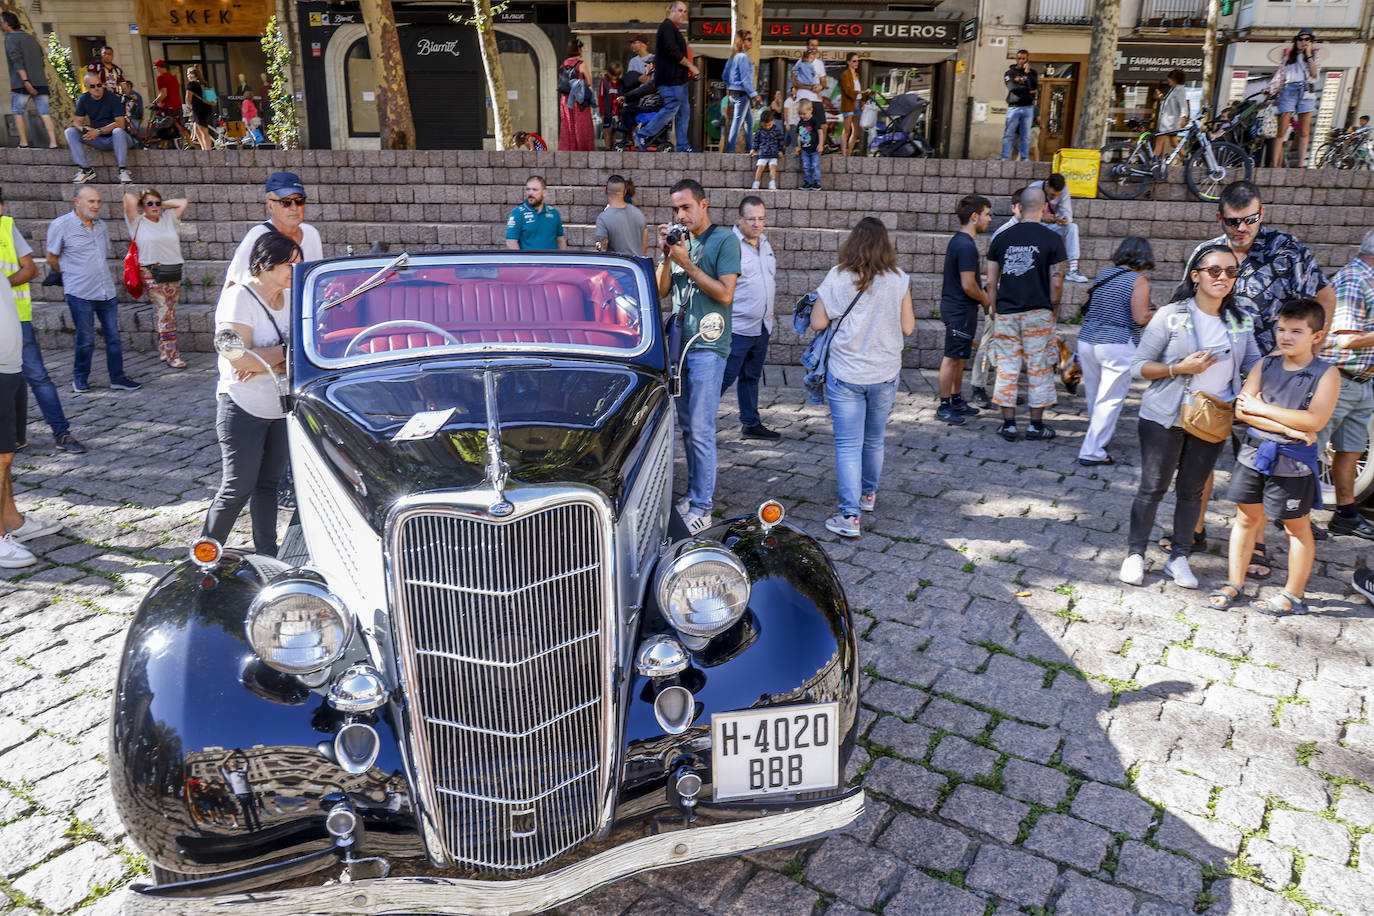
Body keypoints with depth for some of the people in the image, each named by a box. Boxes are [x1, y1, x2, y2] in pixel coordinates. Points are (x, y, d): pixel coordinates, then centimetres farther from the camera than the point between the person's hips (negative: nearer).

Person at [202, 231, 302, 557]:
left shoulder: (291, 298, 6)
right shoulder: (239, 298, -14)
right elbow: (239, 358, -23)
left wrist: (265, 361, -16)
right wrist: (285, 351, -15)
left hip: (280, 408, 6)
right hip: (243, 410, -6)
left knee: (268, 483, 13)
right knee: (238, 489, -1)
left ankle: (267, 553, 23)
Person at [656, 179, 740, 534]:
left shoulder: (724, 240, -5)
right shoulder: (681, 240, 12)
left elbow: (725, 294, -14)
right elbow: (661, 291, 9)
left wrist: (686, 263, -14)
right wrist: (667, 255, -4)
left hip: (707, 347, -6)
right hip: (679, 343, 7)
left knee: (700, 430, -7)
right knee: (687, 425, 12)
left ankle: (702, 507, 0)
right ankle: (694, 492, 24)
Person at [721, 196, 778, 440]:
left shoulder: (764, 242, 13)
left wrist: (769, 309, 21)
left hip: (762, 326, 8)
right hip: (737, 328, -8)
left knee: (752, 377, 16)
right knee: (725, 378, -8)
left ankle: (751, 424, 25)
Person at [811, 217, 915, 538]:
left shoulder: (838, 277, -9)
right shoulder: (899, 279, -4)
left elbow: (818, 322, -6)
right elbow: (907, 327, 0)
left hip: (845, 374, -2)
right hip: (885, 373, 3)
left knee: (848, 445, -1)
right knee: (874, 441, 20)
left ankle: (850, 515, -6)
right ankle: (868, 494, 39)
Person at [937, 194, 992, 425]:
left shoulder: (957, 241, 13)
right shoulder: (966, 246, -19)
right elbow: (968, 285, -23)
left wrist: (981, 296, 19)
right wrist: (985, 299, -5)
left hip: (953, 305, 10)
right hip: (961, 309, -10)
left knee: (959, 357, 17)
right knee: (952, 358, -4)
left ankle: (957, 400, 26)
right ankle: (944, 407, 1)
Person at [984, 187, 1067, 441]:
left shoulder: (1001, 238, 3)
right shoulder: (1051, 239, -4)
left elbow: (991, 281, 3)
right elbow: (1056, 282, -7)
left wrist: (994, 309, 13)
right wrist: (1054, 308, 7)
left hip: (1006, 312, 2)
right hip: (1038, 311, -2)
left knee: (1007, 367, 7)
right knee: (1039, 368, 7)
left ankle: (1008, 423, 9)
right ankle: (1036, 425, 12)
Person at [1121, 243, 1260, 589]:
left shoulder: (1241, 322, 4)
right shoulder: (1170, 316, -9)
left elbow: (1255, 364, 15)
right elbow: (1139, 366, -8)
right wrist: (1180, 368, -21)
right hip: (1165, 418, -3)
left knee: (1192, 490, 11)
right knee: (1153, 487, 3)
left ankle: (1179, 557, 23)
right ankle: (1135, 554, 17)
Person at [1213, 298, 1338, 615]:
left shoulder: (1326, 374, -8)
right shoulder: (1265, 365, 3)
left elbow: (1314, 420, -20)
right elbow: (1242, 410, -7)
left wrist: (1262, 408, -15)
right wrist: (1286, 427, -18)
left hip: (1293, 461, -4)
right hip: (1254, 453, 4)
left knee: (1298, 527, 10)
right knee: (1246, 519, 12)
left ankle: (1293, 596, 21)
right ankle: (1234, 585, 23)